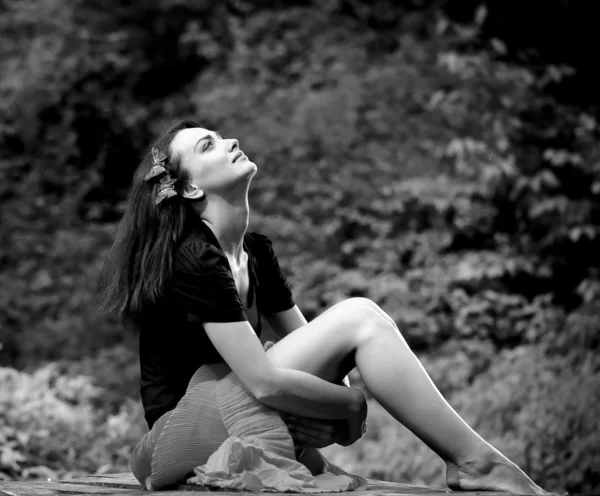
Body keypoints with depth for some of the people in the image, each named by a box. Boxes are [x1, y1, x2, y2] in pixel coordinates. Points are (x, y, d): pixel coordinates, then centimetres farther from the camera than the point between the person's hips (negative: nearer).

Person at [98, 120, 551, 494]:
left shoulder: (256, 252, 11)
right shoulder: (193, 261, -18)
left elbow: (304, 342, 11)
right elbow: (264, 382, -24)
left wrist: (339, 403, -9)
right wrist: (353, 404, -11)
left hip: (232, 414, 9)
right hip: (184, 432, -8)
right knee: (357, 317, -18)